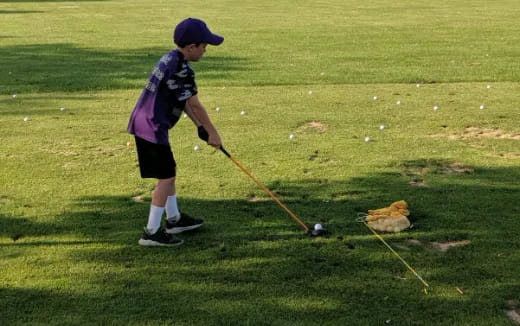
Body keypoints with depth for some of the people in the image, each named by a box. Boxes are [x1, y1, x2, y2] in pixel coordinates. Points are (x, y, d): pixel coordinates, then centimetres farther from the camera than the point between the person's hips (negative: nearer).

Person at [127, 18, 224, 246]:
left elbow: (184, 101, 14)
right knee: (166, 177, -3)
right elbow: (194, 104, -14)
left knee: (168, 171, 20)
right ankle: (152, 232, 2)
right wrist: (212, 132, -3)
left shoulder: (170, 59, 11)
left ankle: (174, 219, 34)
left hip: (144, 123, 10)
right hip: (152, 127, -10)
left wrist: (200, 126, 14)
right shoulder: (181, 69, -20)